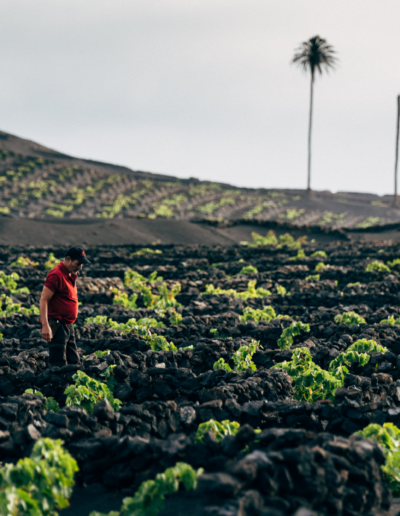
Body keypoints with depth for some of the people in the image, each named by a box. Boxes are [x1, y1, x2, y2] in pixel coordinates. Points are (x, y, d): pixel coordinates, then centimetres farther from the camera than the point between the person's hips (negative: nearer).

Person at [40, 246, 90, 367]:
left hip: (68, 325, 10)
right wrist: (45, 326, -27)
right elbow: (43, 300, -20)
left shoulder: (70, 275, 15)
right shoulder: (56, 275, -15)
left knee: (74, 362, 12)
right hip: (57, 326, -10)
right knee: (59, 364, -9)